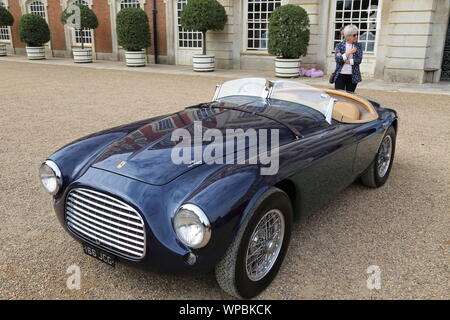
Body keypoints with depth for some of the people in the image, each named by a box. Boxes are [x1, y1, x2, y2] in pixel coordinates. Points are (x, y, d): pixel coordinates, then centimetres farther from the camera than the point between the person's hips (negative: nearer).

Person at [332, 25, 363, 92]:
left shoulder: (358, 46, 6)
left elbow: (359, 60, -6)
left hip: (353, 76, 2)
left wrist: (344, 60, -11)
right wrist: (348, 52, -15)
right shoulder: (339, 45, 2)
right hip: (340, 75, -1)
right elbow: (337, 59, -12)